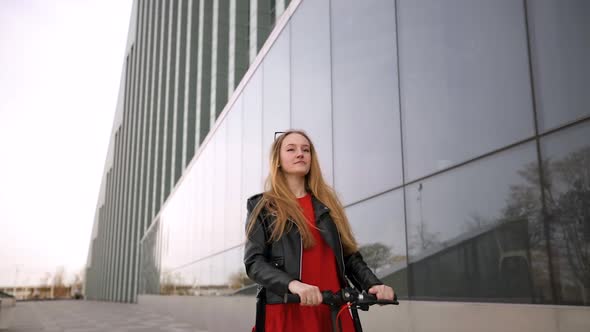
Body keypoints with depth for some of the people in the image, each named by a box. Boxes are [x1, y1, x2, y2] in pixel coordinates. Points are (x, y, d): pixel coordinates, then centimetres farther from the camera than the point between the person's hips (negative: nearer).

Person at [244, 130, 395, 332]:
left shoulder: (327, 204, 17)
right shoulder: (262, 207, 7)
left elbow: (350, 255, 12)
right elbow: (254, 261, -4)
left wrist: (374, 284, -8)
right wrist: (292, 284, -23)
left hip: (333, 310, 3)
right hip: (286, 312, -3)